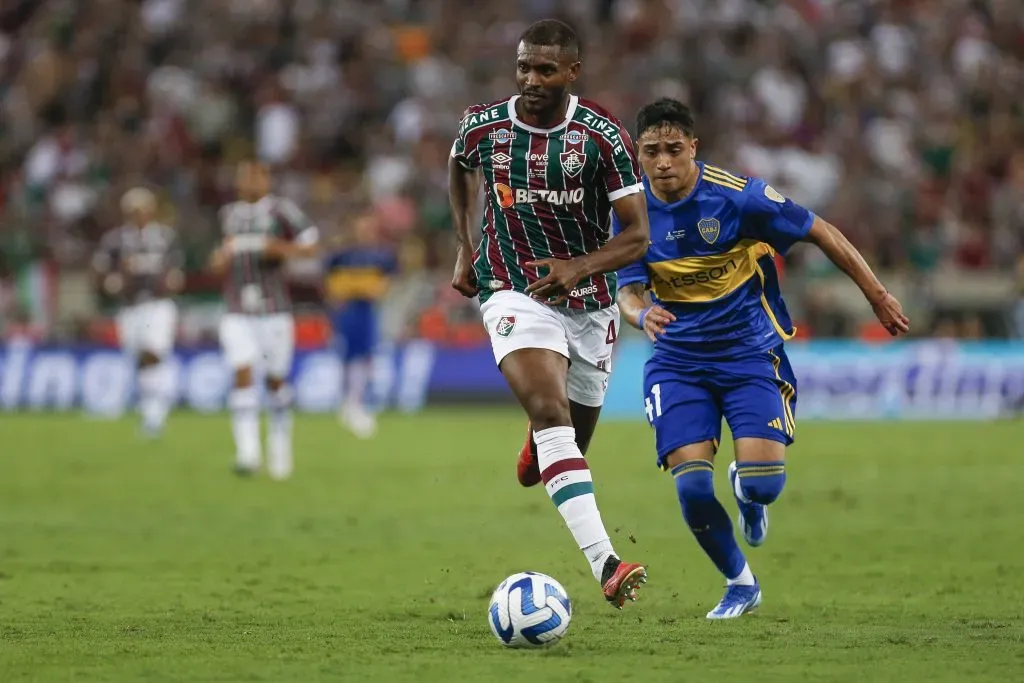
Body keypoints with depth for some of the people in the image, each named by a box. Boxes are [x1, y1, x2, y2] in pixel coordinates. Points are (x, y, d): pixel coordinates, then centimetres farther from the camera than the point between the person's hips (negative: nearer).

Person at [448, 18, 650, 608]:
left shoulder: (603, 137, -11)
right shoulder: (483, 127, -5)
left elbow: (638, 235, -9)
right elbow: (460, 167, 21)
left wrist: (581, 266, -25)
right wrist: (465, 247, 15)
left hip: (591, 303, 2)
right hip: (514, 291, -2)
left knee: (572, 441, 11)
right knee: (551, 413, -26)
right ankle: (605, 564, -39)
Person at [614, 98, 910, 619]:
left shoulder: (738, 195, -15)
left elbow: (819, 233, -5)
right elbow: (628, 290, -8)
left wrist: (876, 295, 1)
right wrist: (642, 313, -33)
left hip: (750, 352, -2)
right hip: (678, 362, 2)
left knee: (763, 484, -16)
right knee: (691, 487, -14)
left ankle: (745, 490, 25)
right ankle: (740, 584, 13)